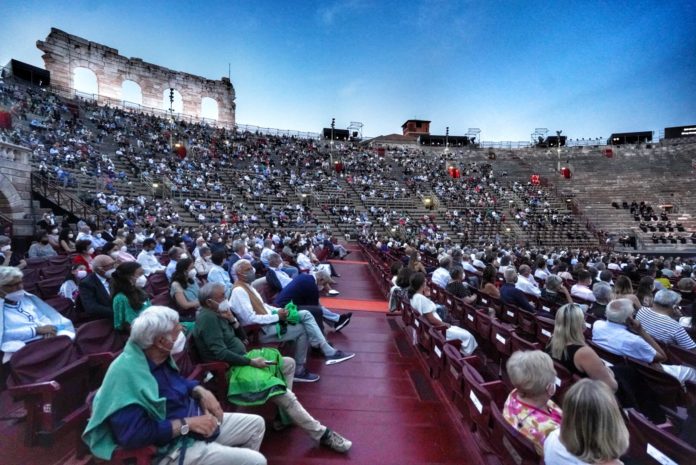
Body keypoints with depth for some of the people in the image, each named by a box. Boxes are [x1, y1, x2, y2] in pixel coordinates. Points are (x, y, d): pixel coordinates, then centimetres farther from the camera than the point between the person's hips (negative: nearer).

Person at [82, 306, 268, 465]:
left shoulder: (160, 358, -3)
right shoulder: (127, 373, -27)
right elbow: (132, 434, -30)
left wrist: (202, 392, -3)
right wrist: (187, 424, -25)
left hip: (196, 419, 9)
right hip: (175, 447, -8)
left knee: (256, 423, 13)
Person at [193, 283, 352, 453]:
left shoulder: (216, 314, 12)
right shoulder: (208, 317, -18)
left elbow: (242, 338, 14)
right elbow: (220, 353, -26)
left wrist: (232, 319, -3)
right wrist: (251, 361, -21)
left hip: (240, 360, 11)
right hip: (232, 369, -11)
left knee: (289, 363, 10)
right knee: (284, 395, -21)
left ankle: (283, 415, 6)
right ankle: (322, 434, -12)